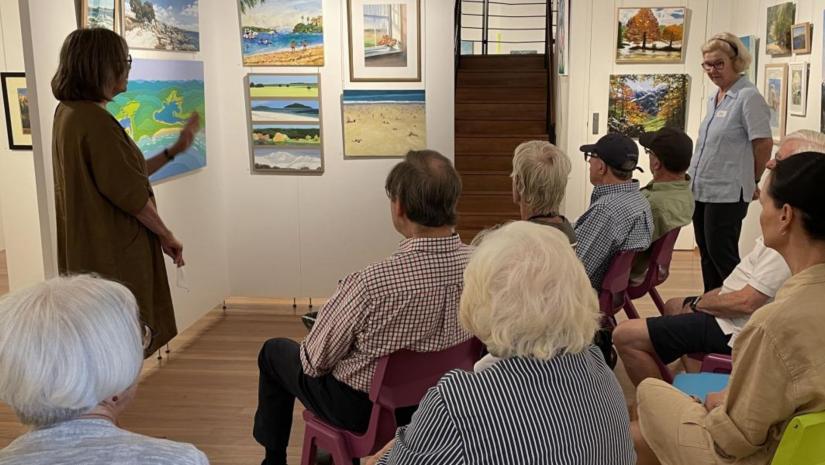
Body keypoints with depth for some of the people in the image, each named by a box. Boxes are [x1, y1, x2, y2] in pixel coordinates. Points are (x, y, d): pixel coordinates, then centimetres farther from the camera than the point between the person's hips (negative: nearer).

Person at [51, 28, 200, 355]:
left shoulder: (69, 113, 8)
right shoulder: (96, 120, -22)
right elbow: (130, 193, -20)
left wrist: (174, 150, 16)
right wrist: (166, 236, -6)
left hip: (90, 252, 9)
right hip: (113, 255, -9)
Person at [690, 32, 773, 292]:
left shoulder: (748, 97, -12)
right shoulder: (714, 99, 14)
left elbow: (764, 144, -12)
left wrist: (751, 181, -1)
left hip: (727, 193, -8)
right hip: (701, 190, 8)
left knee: (721, 254, -3)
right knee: (707, 254, 13)